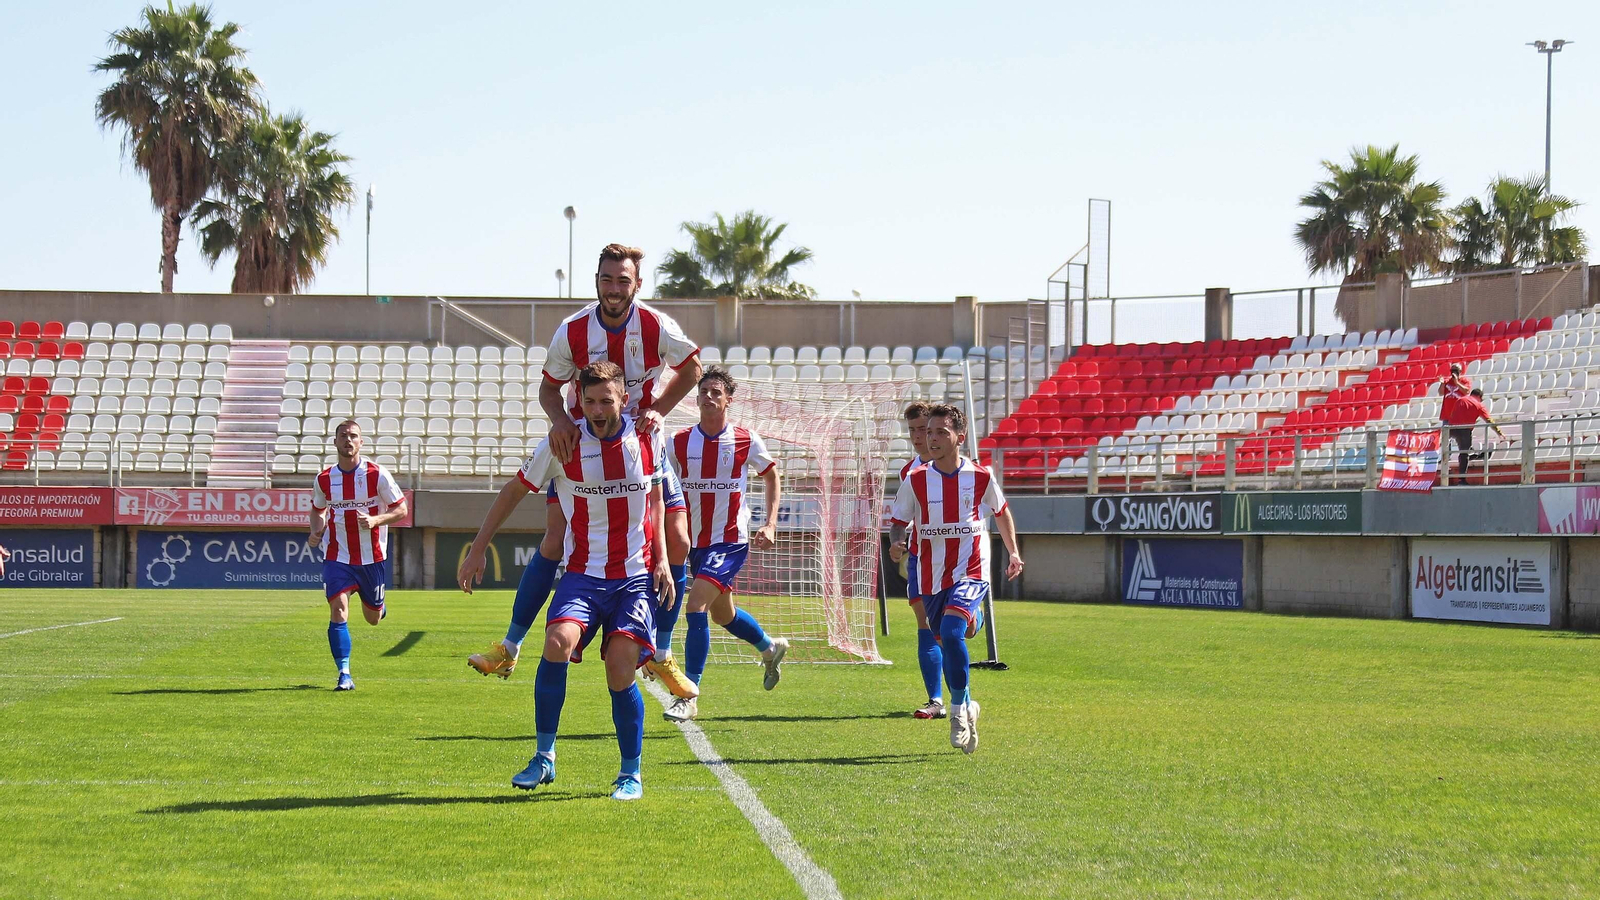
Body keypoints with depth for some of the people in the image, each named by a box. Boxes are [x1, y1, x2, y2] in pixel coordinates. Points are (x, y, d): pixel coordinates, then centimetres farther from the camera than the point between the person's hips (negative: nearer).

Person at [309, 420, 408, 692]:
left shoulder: (377, 475, -8)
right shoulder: (324, 479, 0)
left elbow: (401, 509, -4)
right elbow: (318, 510, 18)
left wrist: (375, 520, -22)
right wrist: (317, 531, -3)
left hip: (372, 557, -1)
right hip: (337, 556, 1)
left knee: (373, 618, 12)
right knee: (338, 609, -17)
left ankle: (378, 606, 52)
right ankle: (344, 675, -13)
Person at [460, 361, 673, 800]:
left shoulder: (648, 440, -1)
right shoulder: (561, 445, -7)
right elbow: (514, 491, 6)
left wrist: (661, 560, 6)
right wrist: (478, 547, 5)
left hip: (636, 578, 1)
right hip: (583, 573, 0)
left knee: (620, 672, -11)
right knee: (558, 643, -26)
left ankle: (632, 773, 10)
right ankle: (544, 756, -10)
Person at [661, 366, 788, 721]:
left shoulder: (746, 440, -7)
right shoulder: (679, 442, -1)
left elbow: (771, 476, 9)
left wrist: (770, 525, -1)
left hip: (731, 540, -5)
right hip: (694, 541, 5)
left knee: (696, 605, -21)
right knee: (722, 614, 20)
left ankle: (689, 696, -16)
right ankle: (771, 648, 51)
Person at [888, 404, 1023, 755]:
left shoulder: (981, 478, -3)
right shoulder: (915, 480, -2)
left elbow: (1002, 513, 16)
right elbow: (899, 521, 6)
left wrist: (1013, 553, 12)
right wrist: (895, 544, -16)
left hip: (971, 572, -3)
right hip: (932, 577, 3)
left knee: (951, 632, -27)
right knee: (949, 646, 12)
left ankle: (958, 709, -11)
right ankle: (968, 707, 36)